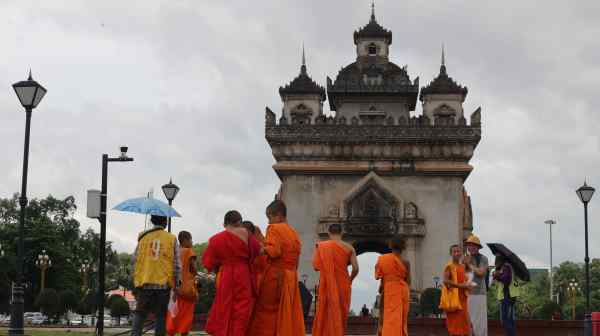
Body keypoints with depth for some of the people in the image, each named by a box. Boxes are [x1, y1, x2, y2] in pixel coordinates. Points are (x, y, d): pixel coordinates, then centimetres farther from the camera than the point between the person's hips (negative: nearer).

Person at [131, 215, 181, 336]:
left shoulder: (143, 237, 1)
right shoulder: (171, 239, -1)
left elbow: (135, 260, 5)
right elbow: (176, 264, -1)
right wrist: (176, 284, 6)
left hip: (144, 282, 1)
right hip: (164, 284, -1)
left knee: (140, 312, 8)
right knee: (161, 315, 8)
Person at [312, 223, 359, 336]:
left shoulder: (321, 246, -2)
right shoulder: (349, 248, 0)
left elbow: (316, 266, -5)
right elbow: (355, 268, -4)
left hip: (327, 285, -1)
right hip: (343, 285, 1)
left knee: (325, 313, 5)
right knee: (341, 314, 10)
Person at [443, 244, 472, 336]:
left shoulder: (463, 266, 15)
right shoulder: (449, 266, -7)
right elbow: (445, 281, -19)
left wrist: (467, 285, 4)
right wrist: (460, 285, -19)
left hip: (462, 297, 7)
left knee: (463, 320, 7)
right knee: (455, 321, -6)